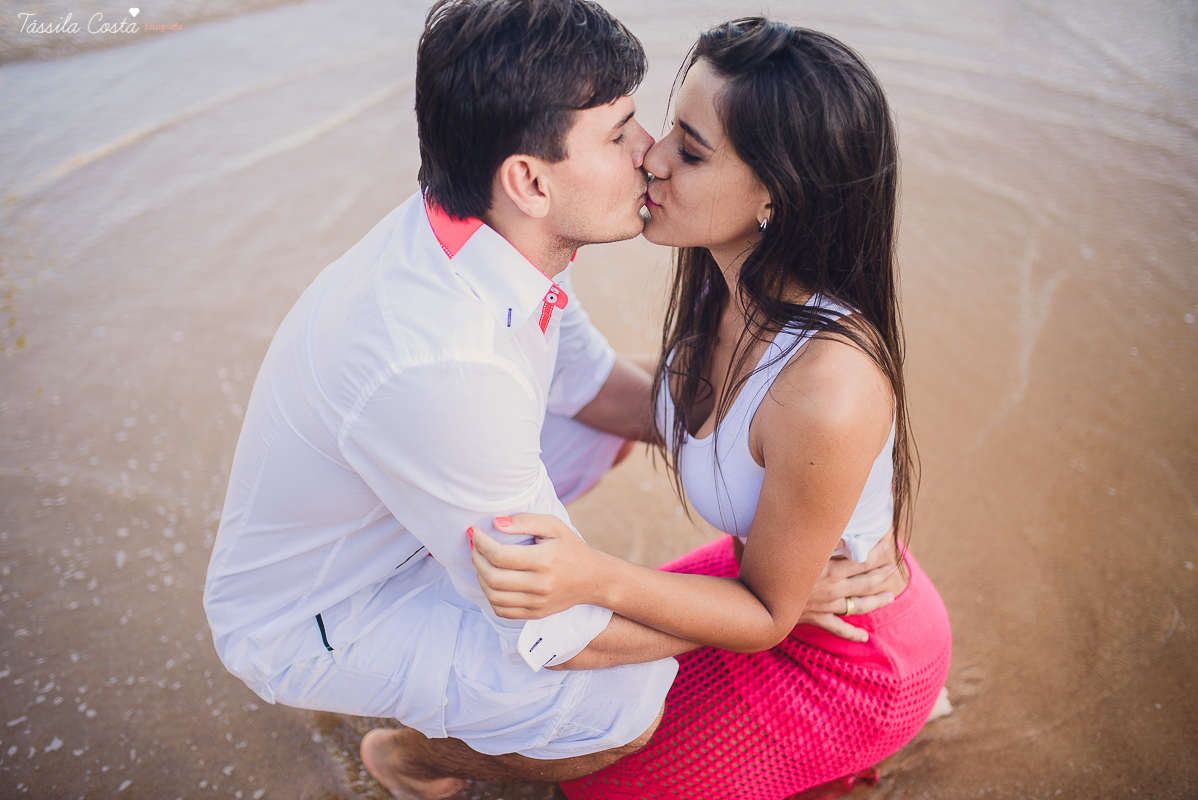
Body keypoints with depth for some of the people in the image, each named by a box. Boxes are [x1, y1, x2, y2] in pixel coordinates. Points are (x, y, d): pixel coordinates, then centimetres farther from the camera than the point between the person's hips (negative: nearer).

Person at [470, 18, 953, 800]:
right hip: (776, 570, 7)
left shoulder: (827, 394, -41)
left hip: (852, 656, -6)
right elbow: (692, 414, 4)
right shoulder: (721, 278, -17)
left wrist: (595, 578, -41)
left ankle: (886, 722, 17)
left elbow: (767, 614, -26)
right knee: (597, 669, 24)